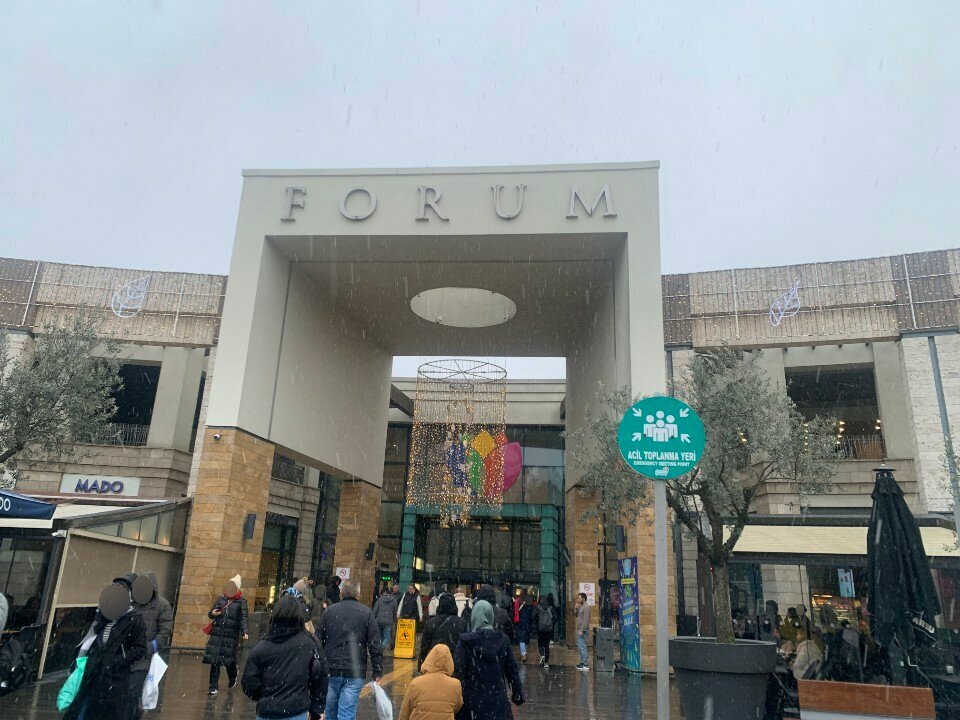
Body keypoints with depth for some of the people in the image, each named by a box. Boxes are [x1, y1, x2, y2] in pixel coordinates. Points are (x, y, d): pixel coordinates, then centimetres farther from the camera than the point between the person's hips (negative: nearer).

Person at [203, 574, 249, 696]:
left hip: (231, 636, -3)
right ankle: (213, 687, 8)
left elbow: (243, 618, -9)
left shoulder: (241, 602, -1)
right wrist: (212, 614, -11)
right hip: (217, 634, 3)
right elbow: (210, 614, 13)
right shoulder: (221, 599, 10)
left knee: (229, 660, 5)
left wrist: (244, 632, -23)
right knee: (214, 661, 0)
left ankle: (232, 678, 35)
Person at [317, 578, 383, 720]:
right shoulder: (367, 613, -3)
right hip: (355, 672, -2)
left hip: (331, 670, 2)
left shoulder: (329, 611, 3)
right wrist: (377, 672, -1)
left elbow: (318, 640, 6)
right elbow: (375, 646, -6)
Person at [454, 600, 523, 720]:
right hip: (498, 696, 2)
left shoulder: (465, 641, -11)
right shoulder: (502, 640, -3)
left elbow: (459, 672, -12)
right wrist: (518, 694, 11)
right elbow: (512, 670, 1)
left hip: (473, 697, -2)